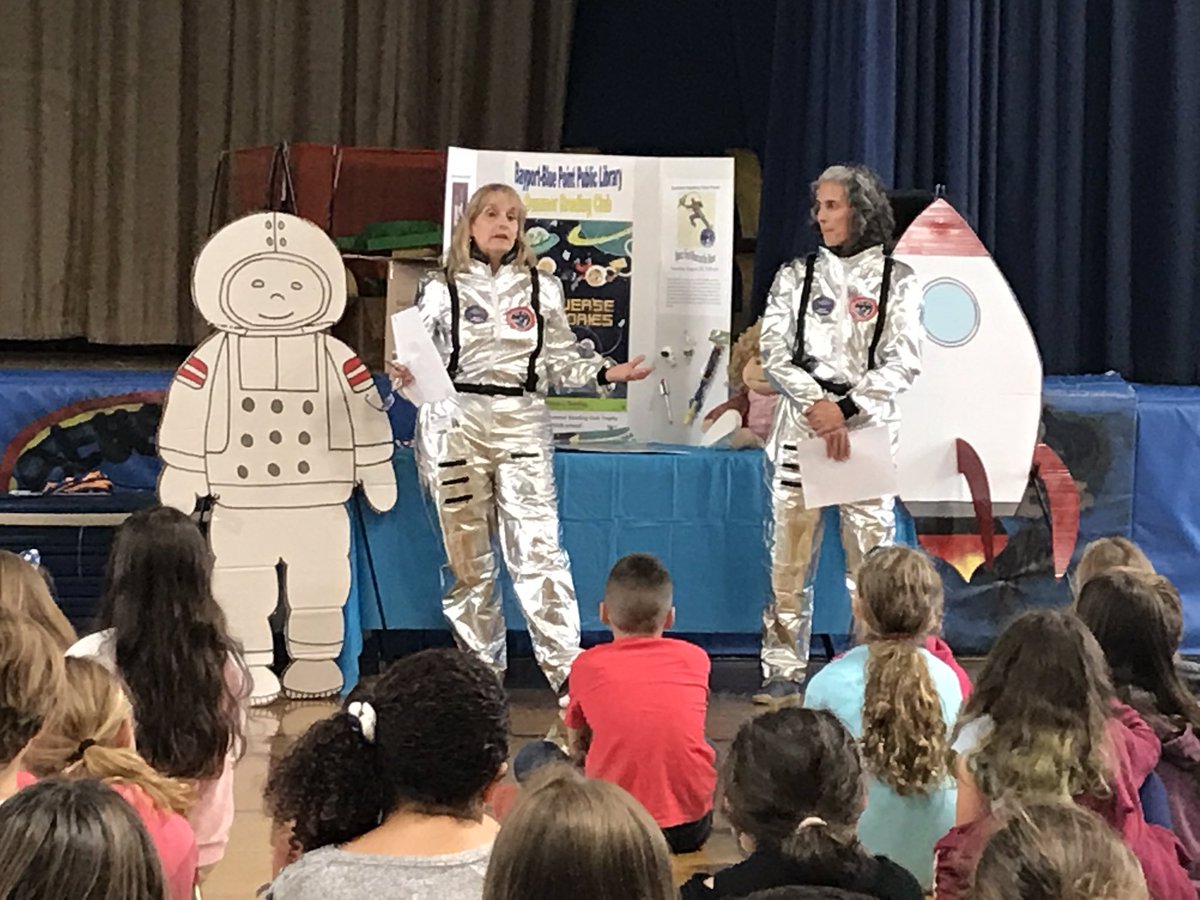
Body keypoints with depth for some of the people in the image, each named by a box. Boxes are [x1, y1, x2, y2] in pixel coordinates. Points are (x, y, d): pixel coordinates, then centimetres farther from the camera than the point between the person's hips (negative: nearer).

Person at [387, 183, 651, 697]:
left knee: (537, 548, -9)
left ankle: (566, 668, -9)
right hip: (456, 423, 0)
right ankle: (481, 669, 13)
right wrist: (403, 377, -14)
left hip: (522, 424, 0)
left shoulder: (542, 289, 11)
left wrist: (607, 372, -2)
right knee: (467, 556, 3)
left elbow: (561, 359, 13)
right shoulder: (440, 291, 6)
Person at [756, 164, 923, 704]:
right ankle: (783, 674, 6)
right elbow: (773, 352, 2)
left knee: (871, 554, -3)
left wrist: (845, 409, -14)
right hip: (801, 426, 2)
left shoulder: (896, 280, 6)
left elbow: (903, 362, -2)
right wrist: (817, 403, -13)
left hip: (868, 425, -2)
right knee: (789, 554, 0)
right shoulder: (796, 277, 11)